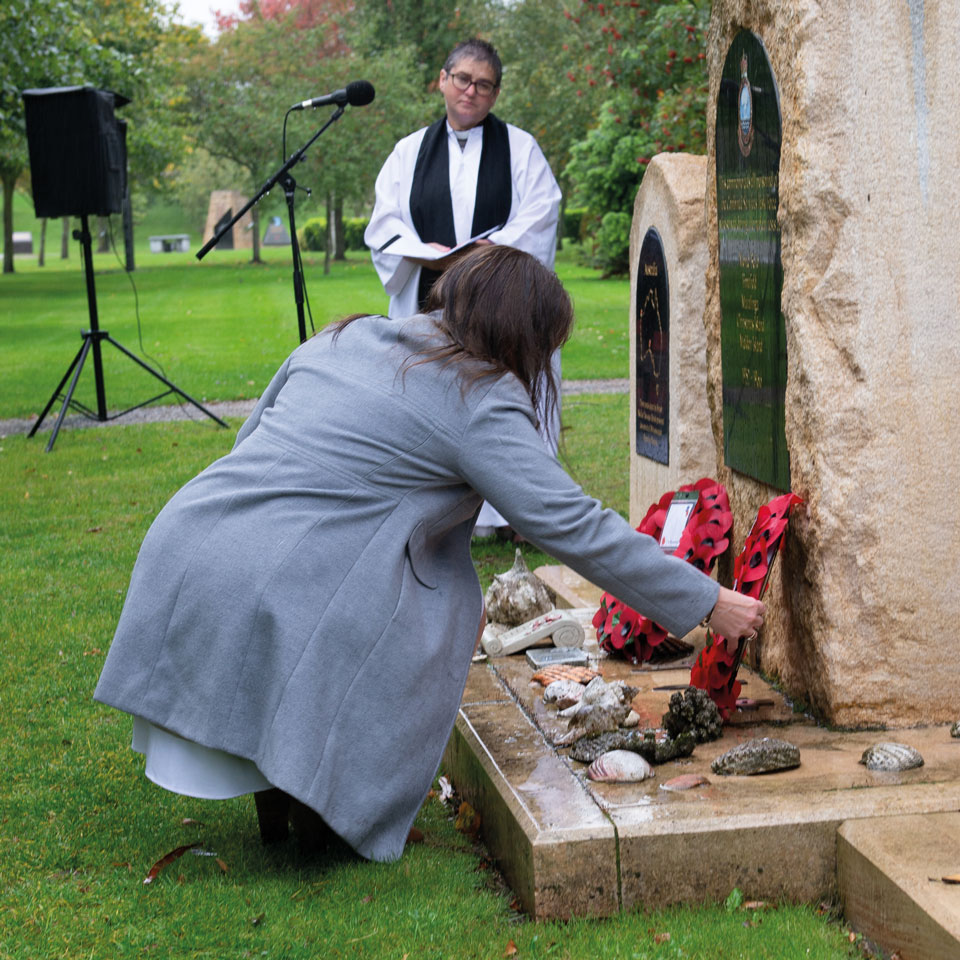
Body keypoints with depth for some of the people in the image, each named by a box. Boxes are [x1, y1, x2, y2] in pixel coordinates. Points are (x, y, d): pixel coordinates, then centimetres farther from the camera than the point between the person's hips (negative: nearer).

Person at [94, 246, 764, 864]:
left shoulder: (344, 338, 18)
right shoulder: (477, 402, -3)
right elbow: (576, 528, -3)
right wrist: (708, 603, 5)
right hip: (276, 599, -8)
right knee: (458, 606, 12)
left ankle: (278, 789, 25)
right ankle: (333, 805, 11)